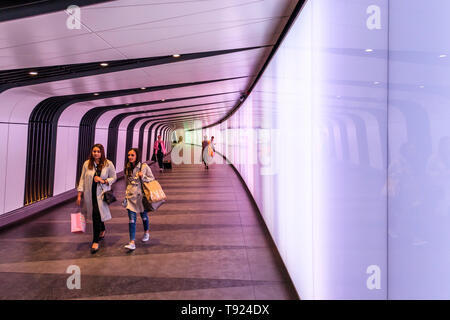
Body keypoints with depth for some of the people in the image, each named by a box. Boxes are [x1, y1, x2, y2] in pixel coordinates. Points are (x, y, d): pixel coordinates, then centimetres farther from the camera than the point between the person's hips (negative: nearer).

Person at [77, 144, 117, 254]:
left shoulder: (108, 164, -4)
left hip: (102, 194, -3)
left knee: (96, 214, -13)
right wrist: (79, 194, 2)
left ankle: (95, 241, -4)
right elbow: (82, 179, 5)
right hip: (90, 194, 3)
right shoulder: (87, 164, 2)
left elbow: (114, 177, 4)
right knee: (97, 214, 14)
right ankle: (102, 230, 45)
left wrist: (103, 181, -14)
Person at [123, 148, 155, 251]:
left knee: (143, 215, 17)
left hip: (141, 195, -2)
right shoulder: (127, 167, 3)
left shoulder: (144, 166, -10)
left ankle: (146, 232, 45)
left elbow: (152, 179, -2)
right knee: (132, 219, -5)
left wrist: (143, 177, -19)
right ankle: (132, 242, -5)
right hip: (131, 196, 2)